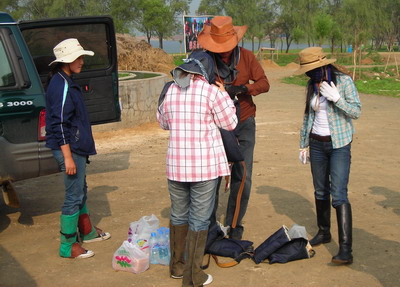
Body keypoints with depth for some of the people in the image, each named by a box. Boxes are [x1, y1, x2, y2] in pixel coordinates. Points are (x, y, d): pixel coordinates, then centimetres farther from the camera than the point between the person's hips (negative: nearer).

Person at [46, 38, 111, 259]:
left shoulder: (66, 82, 13)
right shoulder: (61, 85, -19)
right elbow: (60, 124, -22)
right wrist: (68, 157, -23)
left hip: (77, 147, 10)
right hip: (69, 149, -10)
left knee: (81, 191, 21)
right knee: (74, 196, -3)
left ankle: (87, 232, 37)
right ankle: (68, 245, 6)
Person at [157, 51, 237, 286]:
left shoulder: (171, 91, 3)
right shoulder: (211, 92, -10)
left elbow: (163, 122, 16)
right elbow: (230, 123, -1)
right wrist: (224, 95, 8)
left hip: (176, 164, 5)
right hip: (205, 165, -4)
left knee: (179, 214, 19)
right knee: (199, 219, 4)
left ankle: (177, 266, 33)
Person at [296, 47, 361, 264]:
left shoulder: (344, 81, -10)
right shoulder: (312, 85, 7)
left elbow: (356, 111, -12)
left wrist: (336, 98, -25)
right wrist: (304, 144, 16)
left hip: (339, 144, -6)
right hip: (317, 144, 6)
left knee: (339, 195, -14)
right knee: (320, 192, 14)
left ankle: (345, 249, -15)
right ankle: (324, 232, 33)